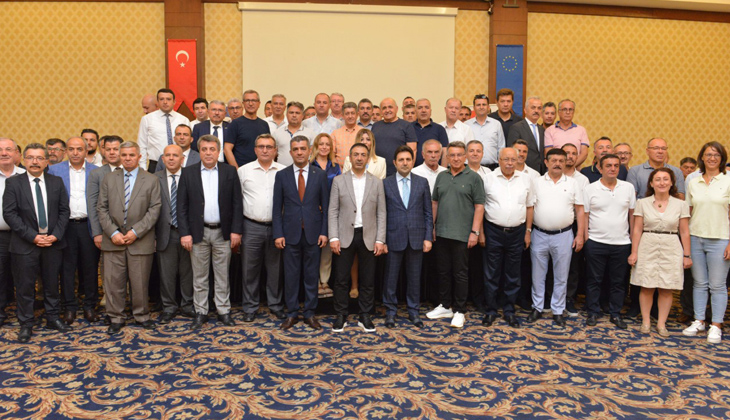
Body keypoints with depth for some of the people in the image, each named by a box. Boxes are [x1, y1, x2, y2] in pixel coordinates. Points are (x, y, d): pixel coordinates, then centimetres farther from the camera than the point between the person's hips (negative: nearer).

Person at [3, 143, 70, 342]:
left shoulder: (56, 182, 5)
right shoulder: (13, 183, -2)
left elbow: (64, 211, 4)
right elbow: (9, 214, -8)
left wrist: (55, 235, -8)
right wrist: (32, 236, -15)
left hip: (53, 243, 2)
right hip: (25, 244, -2)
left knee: (52, 284, 13)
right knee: (25, 287, 5)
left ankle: (53, 318, 27)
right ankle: (26, 324, 17)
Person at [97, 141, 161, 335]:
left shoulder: (151, 180, 3)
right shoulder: (108, 179, 9)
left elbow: (154, 210, -3)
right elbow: (102, 208, 5)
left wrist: (136, 232, -12)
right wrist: (113, 232, -7)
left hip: (140, 241, -2)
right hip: (113, 240, 2)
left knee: (140, 282, 5)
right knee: (113, 281, 4)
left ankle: (142, 315, 22)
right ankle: (116, 318, 18)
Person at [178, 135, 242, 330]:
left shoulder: (229, 171, 2)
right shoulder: (188, 173, 2)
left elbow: (237, 203, 1)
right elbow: (182, 206, 1)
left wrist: (236, 230, -5)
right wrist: (184, 233, -7)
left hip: (222, 232, 0)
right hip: (198, 232, 0)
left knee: (222, 275, 8)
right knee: (199, 276, 8)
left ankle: (224, 311, 20)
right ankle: (200, 312, 20)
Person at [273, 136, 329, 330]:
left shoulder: (320, 174, 3)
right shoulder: (281, 175, 3)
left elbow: (325, 206, 3)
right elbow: (277, 208, 3)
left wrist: (324, 232, -3)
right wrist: (278, 234, -4)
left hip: (313, 233, 0)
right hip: (290, 233, 0)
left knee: (311, 274, 7)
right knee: (291, 275, 6)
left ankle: (310, 313, 19)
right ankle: (291, 313, 18)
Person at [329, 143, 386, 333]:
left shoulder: (376, 182, 6)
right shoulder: (339, 181, 4)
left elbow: (381, 213, 4)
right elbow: (333, 211, 1)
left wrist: (380, 240, -3)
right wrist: (333, 237, -8)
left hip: (368, 237, 1)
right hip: (345, 235, -1)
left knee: (368, 280, 6)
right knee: (341, 279, 2)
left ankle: (365, 317, 19)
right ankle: (340, 316, 15)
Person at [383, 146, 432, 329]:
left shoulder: (422, 182, 6)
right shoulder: (385, 183, 2)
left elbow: (428, 212, 6)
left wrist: (428, 237, 0)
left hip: (416, 238, 1)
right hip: (394, 237, -1)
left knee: (414, 277, 10)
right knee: (391, 276, 6)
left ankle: (413, 311, 23)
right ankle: (390, 311, 21)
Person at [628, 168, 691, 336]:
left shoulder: (681, 204, 3)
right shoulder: (642, 203, 2)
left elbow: (684, 232, 4)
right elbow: (637, 229, 2)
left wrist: (687, 255, 2)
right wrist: (634, 252, -2)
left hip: (671, 250, 1)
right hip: (647, 248, 0)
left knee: (666, 289, 5)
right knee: (646, 287, 3)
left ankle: (661, 323, 16)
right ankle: (646, 321, 16)